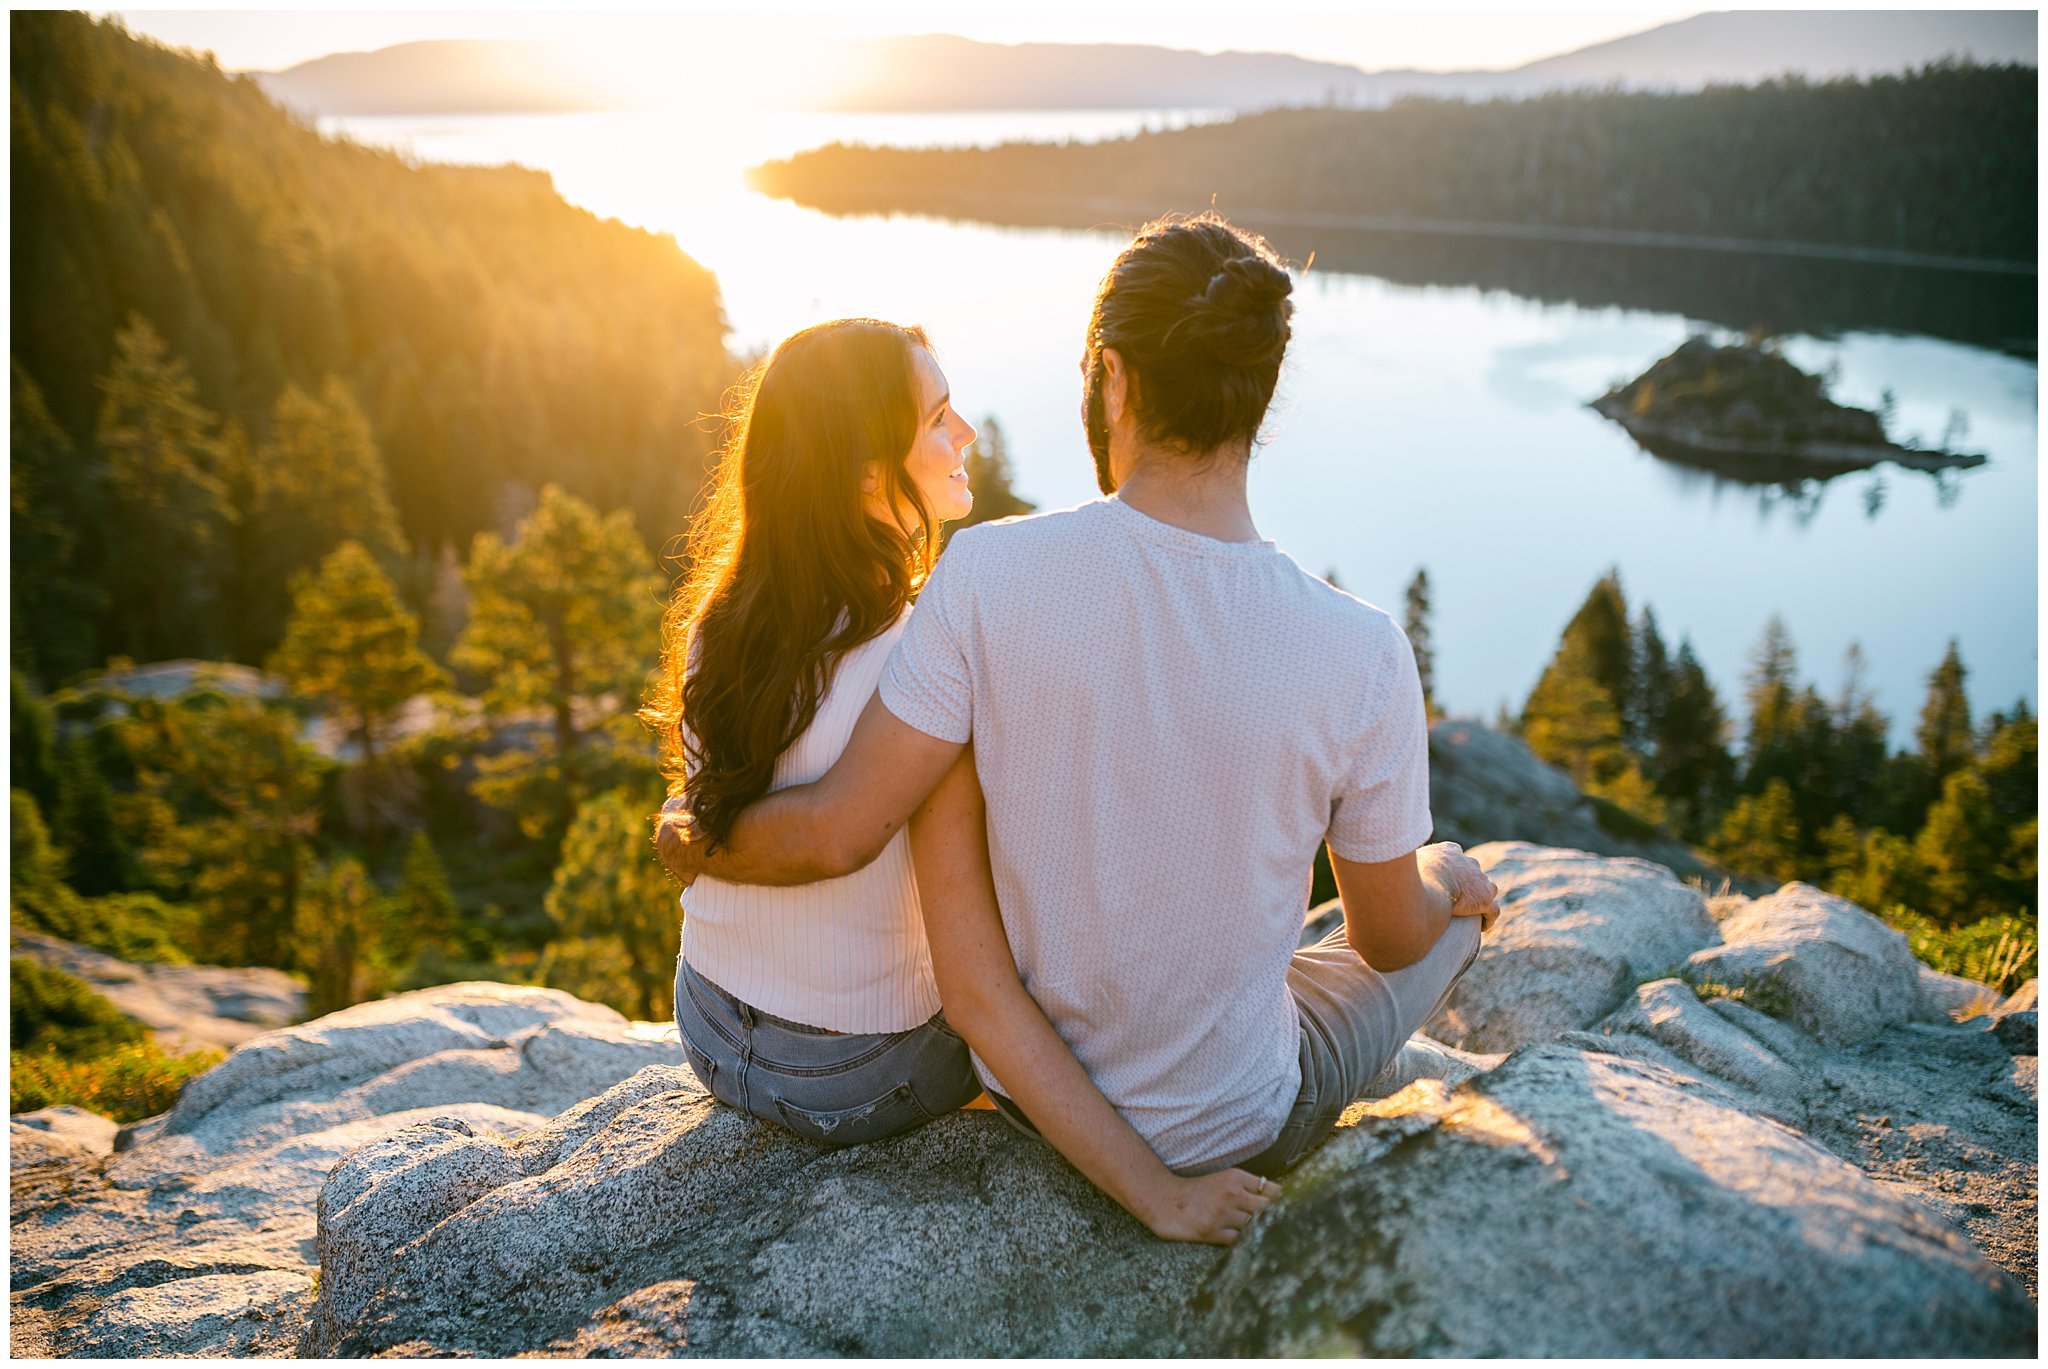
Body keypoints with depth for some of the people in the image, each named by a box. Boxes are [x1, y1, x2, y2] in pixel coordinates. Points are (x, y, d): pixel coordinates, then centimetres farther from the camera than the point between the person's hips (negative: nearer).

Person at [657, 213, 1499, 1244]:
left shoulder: (988, 574, -25)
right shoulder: (1361, 657, -25)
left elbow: (832, 834, -20)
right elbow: (1392, 934, -9)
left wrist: (689, 842, 2)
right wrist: (1445, 882, 16)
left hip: (1029, 1081, 3)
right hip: (1238, 1133, -2)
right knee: (1460, 892, 26)